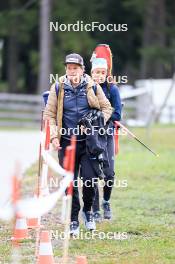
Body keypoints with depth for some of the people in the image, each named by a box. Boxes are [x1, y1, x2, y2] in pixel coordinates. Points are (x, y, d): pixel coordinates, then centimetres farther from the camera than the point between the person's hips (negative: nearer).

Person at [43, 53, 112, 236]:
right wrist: (54, 137, -7)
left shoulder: (92, 87, 1)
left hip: (89, 142, 0)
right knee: (70, 184, 2)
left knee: (90, 179, -8)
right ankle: (73, 221, 13)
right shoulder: (58, 89, 1)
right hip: (67, 142, 0)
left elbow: (107, 108, 11)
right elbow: (49, 115, 4)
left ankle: (87, 209, 20)